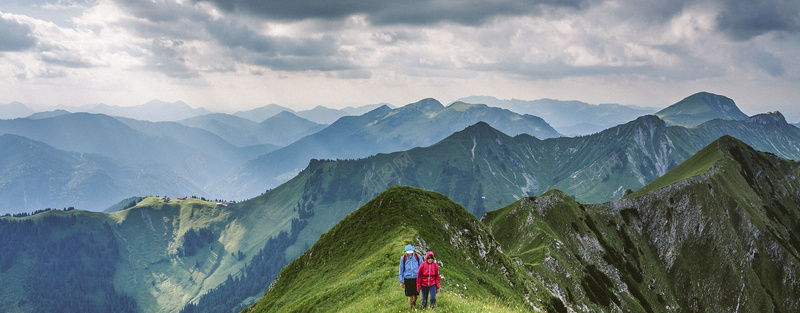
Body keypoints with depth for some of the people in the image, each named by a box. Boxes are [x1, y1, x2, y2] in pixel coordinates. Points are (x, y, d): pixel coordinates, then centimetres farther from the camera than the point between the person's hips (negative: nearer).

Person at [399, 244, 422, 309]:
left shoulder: (417, 256, 0)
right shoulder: (403, 258, -1)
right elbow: (401, 270, 7)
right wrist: (401, 281, 7)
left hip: (416, 278, 1)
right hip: (408, 278, -1)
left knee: (416, 294, 5)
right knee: (410, 294, 1)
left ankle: (414, 301, 37)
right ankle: (411, 307, 20)